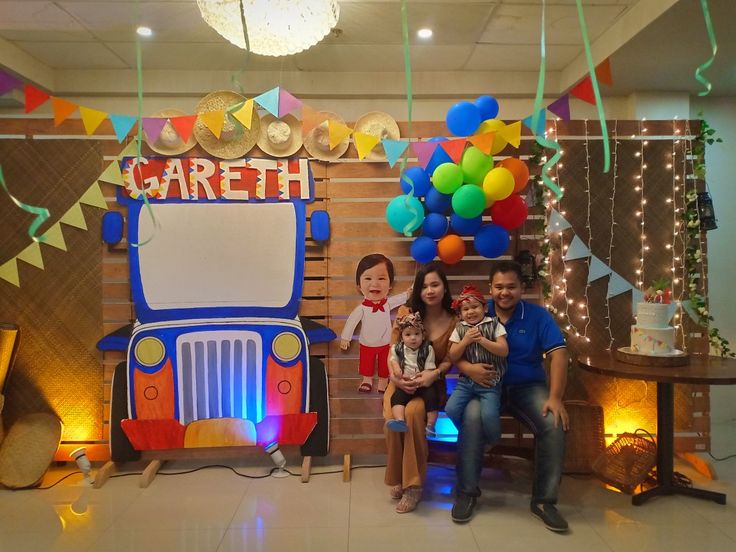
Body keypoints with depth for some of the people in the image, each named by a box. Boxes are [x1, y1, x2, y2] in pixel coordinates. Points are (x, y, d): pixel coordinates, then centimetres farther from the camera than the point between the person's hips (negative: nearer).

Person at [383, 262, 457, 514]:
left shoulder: (454, 321, 0)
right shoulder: (407, 312, 0)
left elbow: (448, 360, -4)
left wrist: (434, 374, -25)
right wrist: (394, 376, -20)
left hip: (431, 384, -1)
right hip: (402, 382, 1)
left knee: (412, 412, -34)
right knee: (392, 417, -30)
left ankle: (413, 483, -20)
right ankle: (398, 479, -7)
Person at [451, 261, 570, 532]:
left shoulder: (538, 315, -1)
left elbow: (558, 353, -9)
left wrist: (555, 397, -21)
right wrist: (467, 368, -26)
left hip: (528, 387, 1)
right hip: (486, 385, -1)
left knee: (554, 424, -26)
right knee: (471, 418, -31)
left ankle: (543, 499, -7)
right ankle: (467, 492, -12)